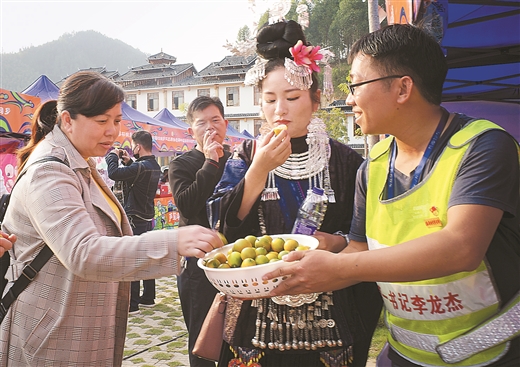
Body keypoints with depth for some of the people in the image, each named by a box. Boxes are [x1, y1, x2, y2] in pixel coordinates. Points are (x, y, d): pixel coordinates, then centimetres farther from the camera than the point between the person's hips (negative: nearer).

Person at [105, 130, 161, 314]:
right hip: (148, 218, 10)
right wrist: (128, 161, 12)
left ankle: (132, 304, 1)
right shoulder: (155, 166, 8)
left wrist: (112, 155, -11)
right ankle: (148, 298, 26)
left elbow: (114, 173, -28)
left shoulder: (141, 167, -21)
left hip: (135, 219, -10)